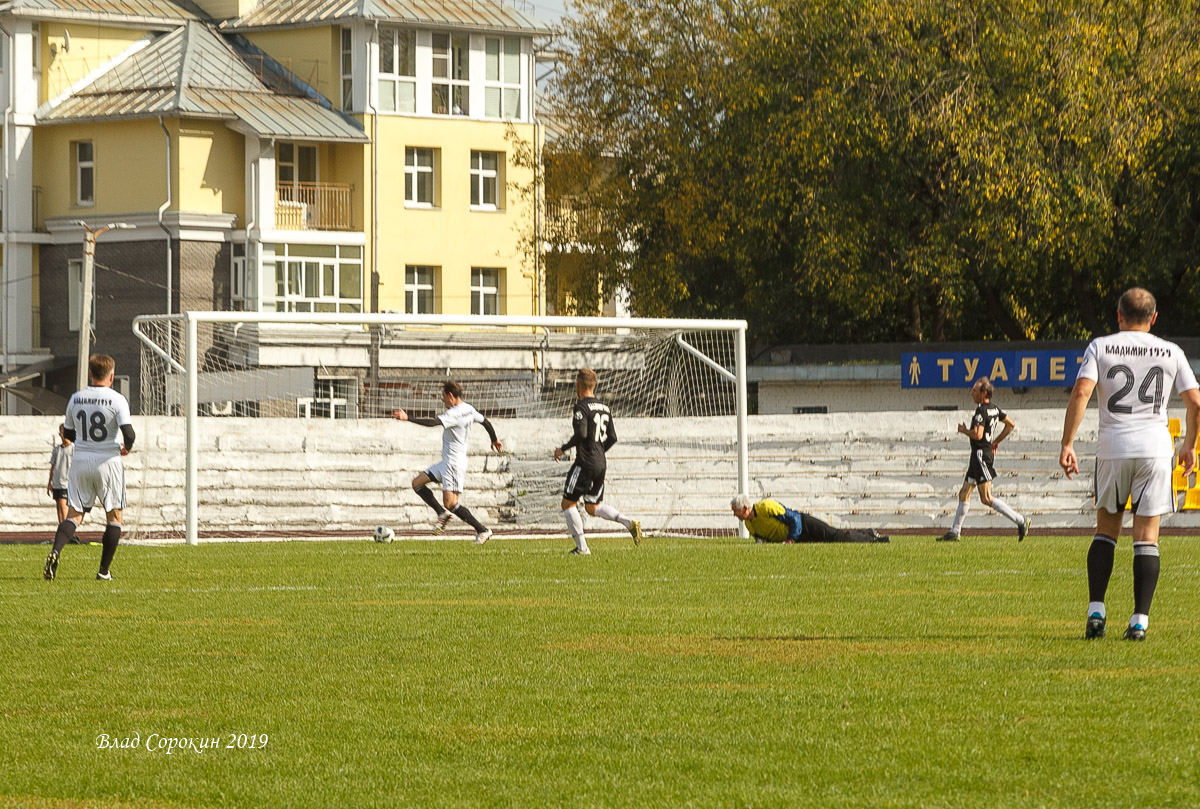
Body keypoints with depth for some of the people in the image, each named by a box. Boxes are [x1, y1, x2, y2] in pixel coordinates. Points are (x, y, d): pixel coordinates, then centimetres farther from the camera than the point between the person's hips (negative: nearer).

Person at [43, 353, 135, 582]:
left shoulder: (75, 399, 4)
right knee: (114, 516, 10)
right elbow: (128, 433, -18)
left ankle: (55, 552, -22)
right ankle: (104, 570, 7)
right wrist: (126, 448, 4)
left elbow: (68, 433, 13)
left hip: (80, 460, 3)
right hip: (108, 460, -3)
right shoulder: (117, 400, -9)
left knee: (74, 514, 5)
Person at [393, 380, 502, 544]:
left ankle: (482, 530, -6)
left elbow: (433, 423, -32)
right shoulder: (469, 409, 10)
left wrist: (407, 418, -33)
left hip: (454, 463, -10)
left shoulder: (454, 414, -20)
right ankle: (443, 513, 11)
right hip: (446, 462, 10)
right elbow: (485, 422, 23)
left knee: (450, 503, -13)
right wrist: (495, 440, 41)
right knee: (417, 483, 9)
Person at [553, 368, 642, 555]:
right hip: (601, 463, 8)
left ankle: (581, 547, 0)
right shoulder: (604, 408, 12)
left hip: (585, 463, -8)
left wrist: (563, 449, -9)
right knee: (593, 506, 17)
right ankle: (629, 523, -3)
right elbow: (612, 437, 14)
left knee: (568, 503, 5)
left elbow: (580, 435, -22)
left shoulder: (581, 407, -11)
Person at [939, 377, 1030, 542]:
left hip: (981, 454, -10)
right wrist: (996, 441, 22)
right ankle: (954, 532, 17)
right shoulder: (994, 409, 12)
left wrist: (964, 430, -8)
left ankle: (1021, 521, -15)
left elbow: (978, 434, -27)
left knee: (986, 499, -12)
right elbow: (1011, 424, 20)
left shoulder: (981, 411, -16)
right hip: (978, 456, 10)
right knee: (964, 494, 13)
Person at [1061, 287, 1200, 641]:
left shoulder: (1100, 347, 3)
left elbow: (1080, 393, -10)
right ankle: (1140, 621, -5)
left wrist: (1067, 445, -8)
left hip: (1113, 446, 0)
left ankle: (1095, 611, 3)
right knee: (1147, 538, 2)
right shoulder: (1171, 353, 6)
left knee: (1106, 530, 15)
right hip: (1155, 446, 0)